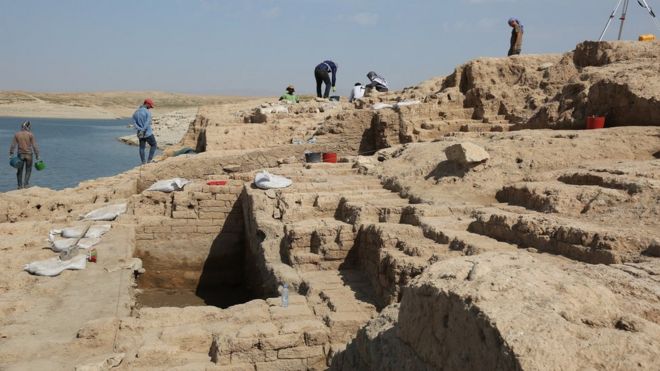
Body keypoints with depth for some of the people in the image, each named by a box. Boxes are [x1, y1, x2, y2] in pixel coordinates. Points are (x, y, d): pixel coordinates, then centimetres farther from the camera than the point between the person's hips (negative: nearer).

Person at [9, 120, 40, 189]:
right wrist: (37, 156, -3)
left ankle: (20, 185, 14)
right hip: (28, 154, -2)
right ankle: (26, 184, -1)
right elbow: (34, 146, -8)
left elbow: (13, 145, -2)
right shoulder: (30, 135, -6)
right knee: (28, 170, 10)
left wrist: (11, 154, 3)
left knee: (20, 170, 12)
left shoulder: (16, 135, 1)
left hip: (20, 155, 2)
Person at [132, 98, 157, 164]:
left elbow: (134, 123, -3)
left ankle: (143, 162, 12)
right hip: (148, 133, -6)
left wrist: (140, 130, -15)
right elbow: (147, 123, -24)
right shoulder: (147, 112, -11)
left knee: (142, 148, 12)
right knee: (154, 145, 9)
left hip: (140, 134, 6)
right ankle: (149, 160, 2)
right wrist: (143, 131, -25)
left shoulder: (135, 113, 8)